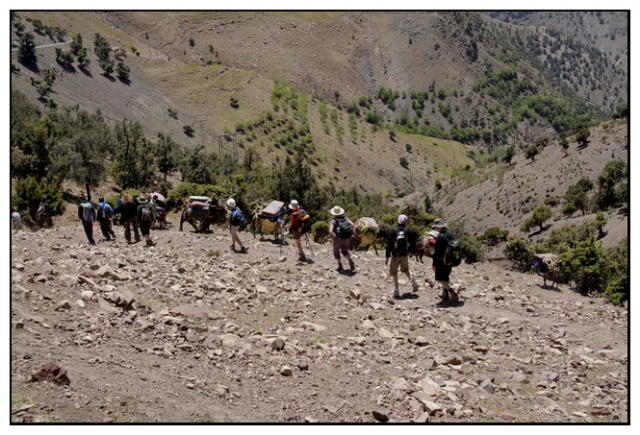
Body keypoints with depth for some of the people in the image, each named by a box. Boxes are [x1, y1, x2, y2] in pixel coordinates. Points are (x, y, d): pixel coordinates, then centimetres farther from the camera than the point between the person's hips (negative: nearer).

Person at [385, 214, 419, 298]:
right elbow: (413, 242, 2)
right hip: (405, 254, 2)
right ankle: (413, 282, 7)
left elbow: (389, 244, -7)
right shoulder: (409, 230, -4)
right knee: (405, 269, 26)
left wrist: (387, 256, -4)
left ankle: (396, 290, 8)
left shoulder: (393, 231, -7)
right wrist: (412, 252, 19)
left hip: (395, 255, -2)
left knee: (394, 272, 11)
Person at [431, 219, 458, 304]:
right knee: (445, 277, 22)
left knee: (440, 278, 0)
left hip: (442, 261, -8)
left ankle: (452, 293, -15)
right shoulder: (450, 235, 5)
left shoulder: (439, 238, -20)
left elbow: (436, 253, -20)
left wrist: (434, 264, -15)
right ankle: (445, 294, 27)